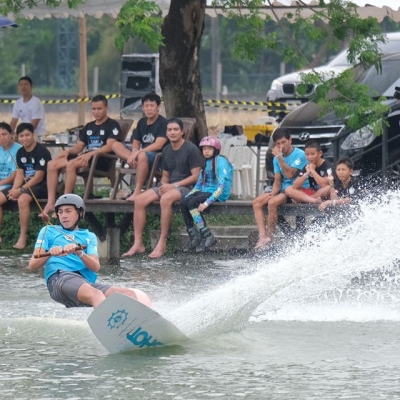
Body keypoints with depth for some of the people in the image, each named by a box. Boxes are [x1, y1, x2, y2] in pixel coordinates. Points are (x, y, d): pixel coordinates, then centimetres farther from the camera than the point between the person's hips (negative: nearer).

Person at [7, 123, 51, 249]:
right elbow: (20, 174, 8)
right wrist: (14, 190, -12)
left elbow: (39, 177, -18)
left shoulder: (41, 151, -14)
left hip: (42, 186, -9)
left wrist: (21, 190, -21)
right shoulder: (20, 152, 10)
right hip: (27, 185, 9)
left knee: (23, 199, -35)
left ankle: (23, 238, -30)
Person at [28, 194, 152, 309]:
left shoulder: (89, 236, 30)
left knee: (132, 295, -24)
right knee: (95, 294, -38)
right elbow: (32, 266, 12)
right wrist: (50, 253, -10)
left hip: (86, 282, 4)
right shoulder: (48, 231, 25)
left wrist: (79, 253, -11)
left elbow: (96, 267, 10)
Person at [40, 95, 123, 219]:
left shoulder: (112, 125, 2)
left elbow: (110, 146, -13)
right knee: (52, 165, -13)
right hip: (86, 157, 8)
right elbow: (79, 146, 21)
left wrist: (90, 154, -26)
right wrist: (68, 151, -3)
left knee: (71, 164, -35)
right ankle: (51, 203, -21)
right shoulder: (89, 127, 25)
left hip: (102, 160, -8)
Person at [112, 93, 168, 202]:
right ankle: (135, 161, -29)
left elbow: (158, 145, -17)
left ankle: (137, 191, -39)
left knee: (142, 156, -41)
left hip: (158, 157, -7)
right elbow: (135, 143, 15)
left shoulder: (163, 123, -7)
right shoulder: (141, 122, 15)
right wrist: (134, 152, -10)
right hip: (144, 153, 7)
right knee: (116, 145, -5)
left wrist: (138, 152, -20)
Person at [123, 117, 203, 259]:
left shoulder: (191, 149, -7)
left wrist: (174, 185, -17)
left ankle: (162, 244, -34)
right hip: (169, 186, 7)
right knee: (140, 200, -14)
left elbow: (196, 176, -12)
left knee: (166, 198, -39)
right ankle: (138, 243, -15)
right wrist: (163, 186, -1)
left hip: (187, 187, -7)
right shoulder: (166, 150, 16)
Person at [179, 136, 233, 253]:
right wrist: (187, 196, 5)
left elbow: (221, 187, -17)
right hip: (205, 191, 8)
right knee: (183, 203, -15)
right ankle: (193, 238, -15)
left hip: (218, 195, -8)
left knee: (192, 203, -29)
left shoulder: (220, 162, -9)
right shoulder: (205, 163, 18)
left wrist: (207, 202, -24)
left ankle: (208, 237, -26)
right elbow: (199, 184, 21)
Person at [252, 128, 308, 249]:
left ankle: (270, 235, -19)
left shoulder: (299, 155, -12)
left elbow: (290, 174, -23)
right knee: (257, 202, -10)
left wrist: (279, 157, -23)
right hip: (284, 189, 8)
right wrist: (273, 192, -9)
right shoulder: (277, 158, 11)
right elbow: (277, 180, 11)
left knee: (273, 202, -30)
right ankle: (262, 235, -21)